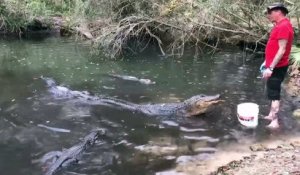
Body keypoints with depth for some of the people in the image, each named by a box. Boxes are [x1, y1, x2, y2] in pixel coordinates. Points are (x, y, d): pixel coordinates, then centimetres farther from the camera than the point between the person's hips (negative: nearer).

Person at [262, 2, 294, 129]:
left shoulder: (284, 26, -20)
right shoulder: (279, 25, 11)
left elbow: (281, 50, -25)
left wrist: (270, 68, -25)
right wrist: (266, 62, 21)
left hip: (277, 67, -10)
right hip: (273, 65, 10)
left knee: (274, 94, -5)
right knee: (273, 92, 17)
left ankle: (274, 122, 1)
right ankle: (271, 115, 28)